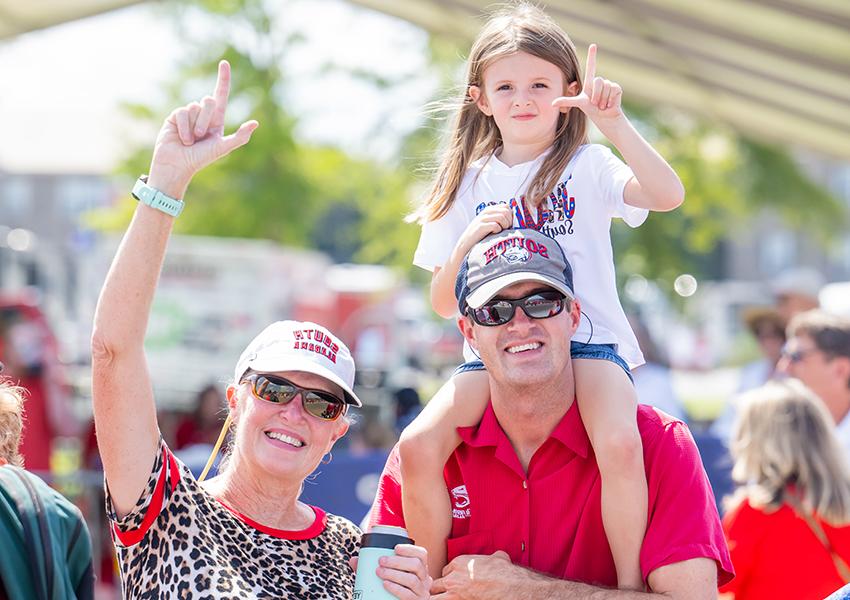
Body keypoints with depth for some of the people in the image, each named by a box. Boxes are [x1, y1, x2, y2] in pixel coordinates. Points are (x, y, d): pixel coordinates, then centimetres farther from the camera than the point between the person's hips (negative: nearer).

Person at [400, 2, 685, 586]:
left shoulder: (587, 165, 4)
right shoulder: (471, 183, 11)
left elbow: (668, 194, -15)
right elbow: (443, 303, 9)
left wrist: (612, 121, -22)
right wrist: (467, 243, -10)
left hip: (588, 341, -3)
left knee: (619, 444, -33)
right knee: (419, 446, -21)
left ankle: (632, 586, -17)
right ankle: (433, 583, -3)